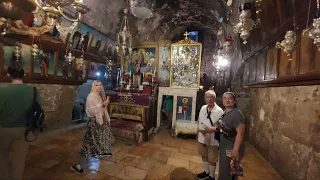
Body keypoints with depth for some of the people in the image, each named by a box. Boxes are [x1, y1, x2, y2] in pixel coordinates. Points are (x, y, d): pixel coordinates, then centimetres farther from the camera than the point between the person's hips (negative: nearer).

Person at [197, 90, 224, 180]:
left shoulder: (219, 111, -19)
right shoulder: (203, 108, 0)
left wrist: (213, 129, -29)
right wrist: (199, 129, 6)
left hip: (213, 139, -6)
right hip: (202, 137, 6)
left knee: (212, 159, 12)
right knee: (204, 156, 22)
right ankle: (206, 172, 45)